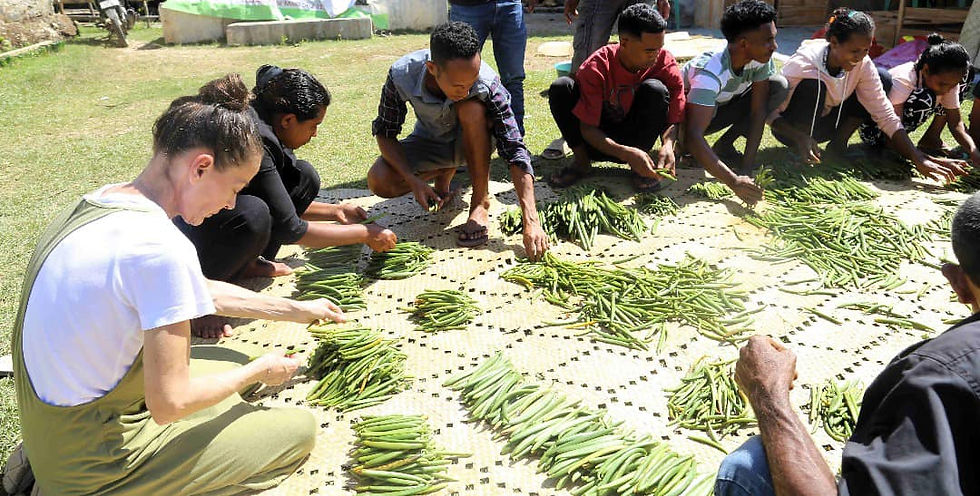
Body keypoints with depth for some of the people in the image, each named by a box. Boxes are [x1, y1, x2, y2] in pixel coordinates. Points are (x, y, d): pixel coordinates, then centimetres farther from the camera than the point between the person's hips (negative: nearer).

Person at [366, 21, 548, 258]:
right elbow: (384, 133, -15)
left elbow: (515, 151, -34)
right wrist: (413, 180, -30)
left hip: (469, 143, -1)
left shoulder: (487, 84, -33)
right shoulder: (401, 75, -29)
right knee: (379, 181, -24)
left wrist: (531, 221, -41)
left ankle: (481, 201, -19)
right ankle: (445, 173, 5)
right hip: (428, 143, 2)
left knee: (473, 108, -35)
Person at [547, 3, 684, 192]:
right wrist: (626, 153, -38)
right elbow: (587, 128, -22)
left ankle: (640, 168, -14)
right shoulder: (596, 68, -21)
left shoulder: (666, 64, -15)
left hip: (637, 139, 1)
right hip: (599, 140, -1)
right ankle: (582, 161, -10)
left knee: (655, 89, -27)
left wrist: (667, 145, -34)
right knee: (561, 87, -24)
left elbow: (673, 119, -10)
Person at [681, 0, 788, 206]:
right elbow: (692, 137, -46)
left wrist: (747, 166, -28)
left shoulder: (762, 59, -21)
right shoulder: (710, 72, -39)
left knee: (780, 86, -16)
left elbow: (758, 111, -18)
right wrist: (734, 182, -54)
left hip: (723, 104, 6)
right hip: (688, 111, -6)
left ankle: (724, 145, -6)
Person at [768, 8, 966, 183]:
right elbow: (771, 112, -25)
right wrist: (800, 138, -43)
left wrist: (919, 160, -24)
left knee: (883, 78, -10)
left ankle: (837, 144, -5)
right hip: (792, 129, -5)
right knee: (812, 85, -35)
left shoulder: (863, 65, -15)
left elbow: (886, 116, -15)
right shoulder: (802, 65, -29)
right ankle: (802, 156, -19)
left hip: (826, 123, 5)